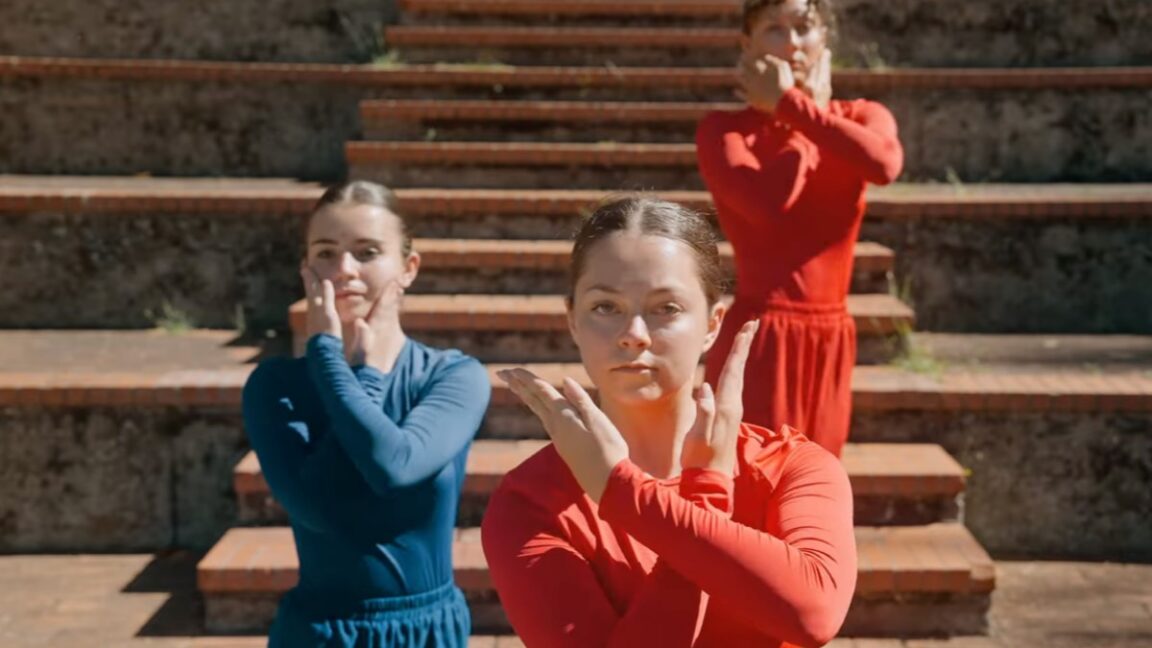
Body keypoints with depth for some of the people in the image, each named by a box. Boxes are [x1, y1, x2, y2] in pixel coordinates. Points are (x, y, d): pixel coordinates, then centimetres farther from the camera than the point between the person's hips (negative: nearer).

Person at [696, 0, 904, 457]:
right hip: (759, 337, -5)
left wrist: (790, 104, -11)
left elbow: (885, 164, -16)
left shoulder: (862, 117, 8)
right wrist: (812, 108, -7)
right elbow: (769, 202, -23)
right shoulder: (723, 129, -4)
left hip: (831, 340, 5)